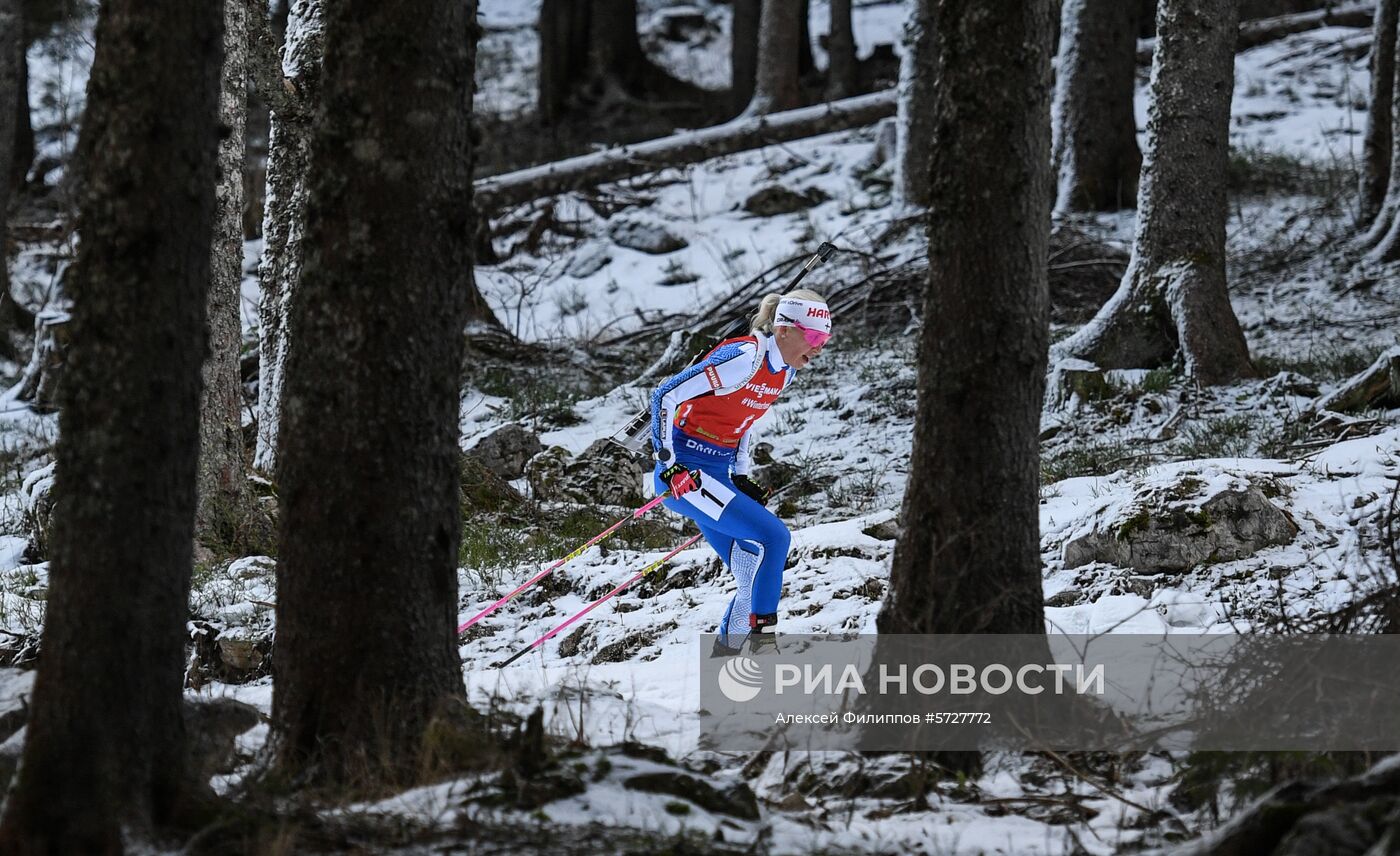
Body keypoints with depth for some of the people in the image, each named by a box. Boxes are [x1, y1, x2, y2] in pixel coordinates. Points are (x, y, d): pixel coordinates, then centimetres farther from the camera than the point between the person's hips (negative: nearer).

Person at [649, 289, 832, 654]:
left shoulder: (785, 371, 6)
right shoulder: (745, 358, -21)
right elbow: (665, 394, -22)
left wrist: (741, 478, 15)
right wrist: (667, 462, -23)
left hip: (719, 476, 9)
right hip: (684, 473, -9)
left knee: (757, 580, 3)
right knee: (773, 536, -21)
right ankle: (762, 636, -16)